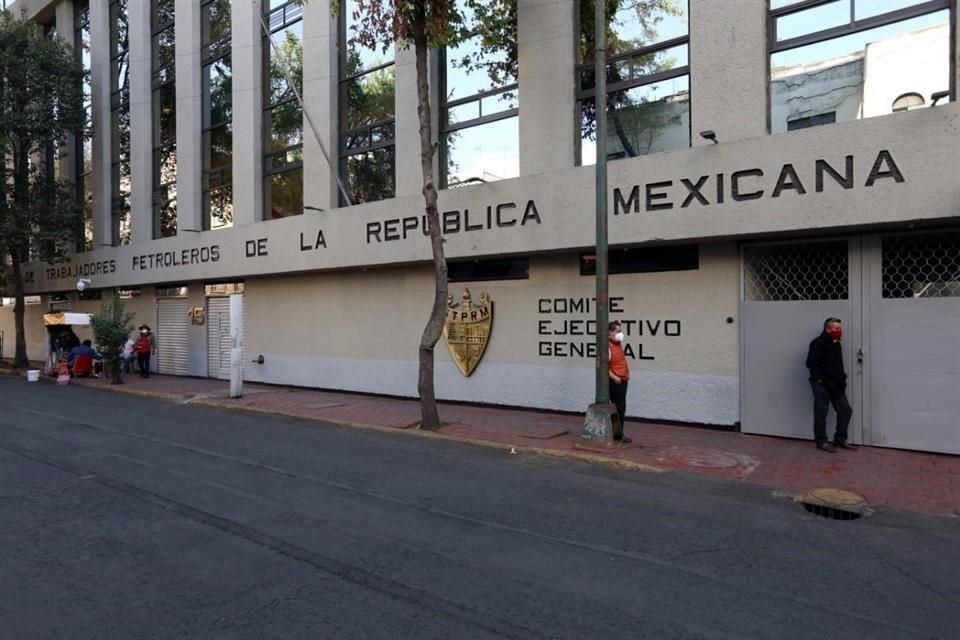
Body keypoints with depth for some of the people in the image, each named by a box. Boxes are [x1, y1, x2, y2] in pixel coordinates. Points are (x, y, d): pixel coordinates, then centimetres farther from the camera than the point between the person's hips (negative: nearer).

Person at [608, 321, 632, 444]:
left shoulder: (619, 344, 10)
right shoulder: (608, 346, -18)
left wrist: (628, 372, 16)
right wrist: (614, 377, -25)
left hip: (623, 380, 9)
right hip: (615, 382, -9)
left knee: (621, 408, 13)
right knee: (619, 408, -4)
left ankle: (617, 433, 22)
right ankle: (618, 434, 7)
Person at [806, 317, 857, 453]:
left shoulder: (837, 344, 15)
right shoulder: (818, 343, -13)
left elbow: (839, 365, 22)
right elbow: (811, 363, -18)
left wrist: (842, 379, 11)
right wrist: (819, 379, -18)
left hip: (836, 384, 9)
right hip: (822, 385, -9)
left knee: (845, 410, 7)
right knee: (821, 413, -3)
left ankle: (840, 440, 18)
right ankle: (821, 441, 7)